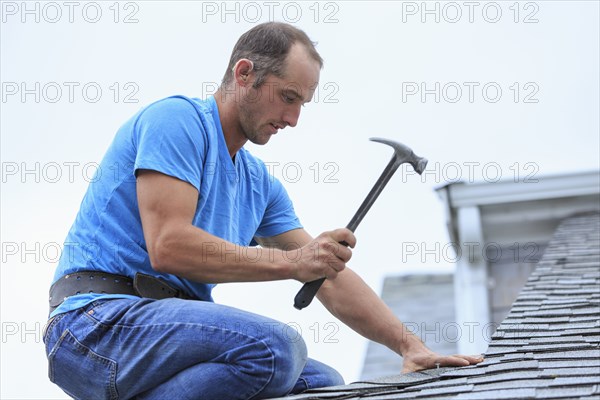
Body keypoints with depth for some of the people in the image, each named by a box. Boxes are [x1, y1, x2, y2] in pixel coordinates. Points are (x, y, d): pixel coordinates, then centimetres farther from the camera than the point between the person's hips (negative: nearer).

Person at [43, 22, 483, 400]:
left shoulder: (261, 184, 18)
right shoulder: (178, 119, -7)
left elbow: (330, 277, 19)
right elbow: (167, 246, -19)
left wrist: (411, 346, 11)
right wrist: (291, 261, -17)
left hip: (175, 327, 8)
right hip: (99, 319, -8)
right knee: (273, 346, -29)